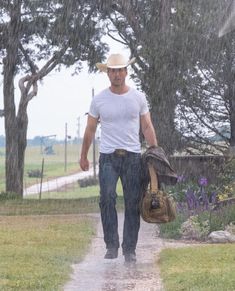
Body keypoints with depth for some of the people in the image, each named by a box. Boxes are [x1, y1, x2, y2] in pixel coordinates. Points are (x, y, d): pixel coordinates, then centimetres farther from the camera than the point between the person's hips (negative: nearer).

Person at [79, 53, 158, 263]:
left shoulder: (138, 97, 5)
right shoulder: (99, 100, 3)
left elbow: (147, 127, 7)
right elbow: (90, 130, 11)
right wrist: (83, 156, 13)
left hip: (133, 157, 1)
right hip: (108, 157, -1)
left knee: (133, 204, 1)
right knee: (107, 199, -17)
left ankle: (130, 250, 8)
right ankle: (111, 245, -9)